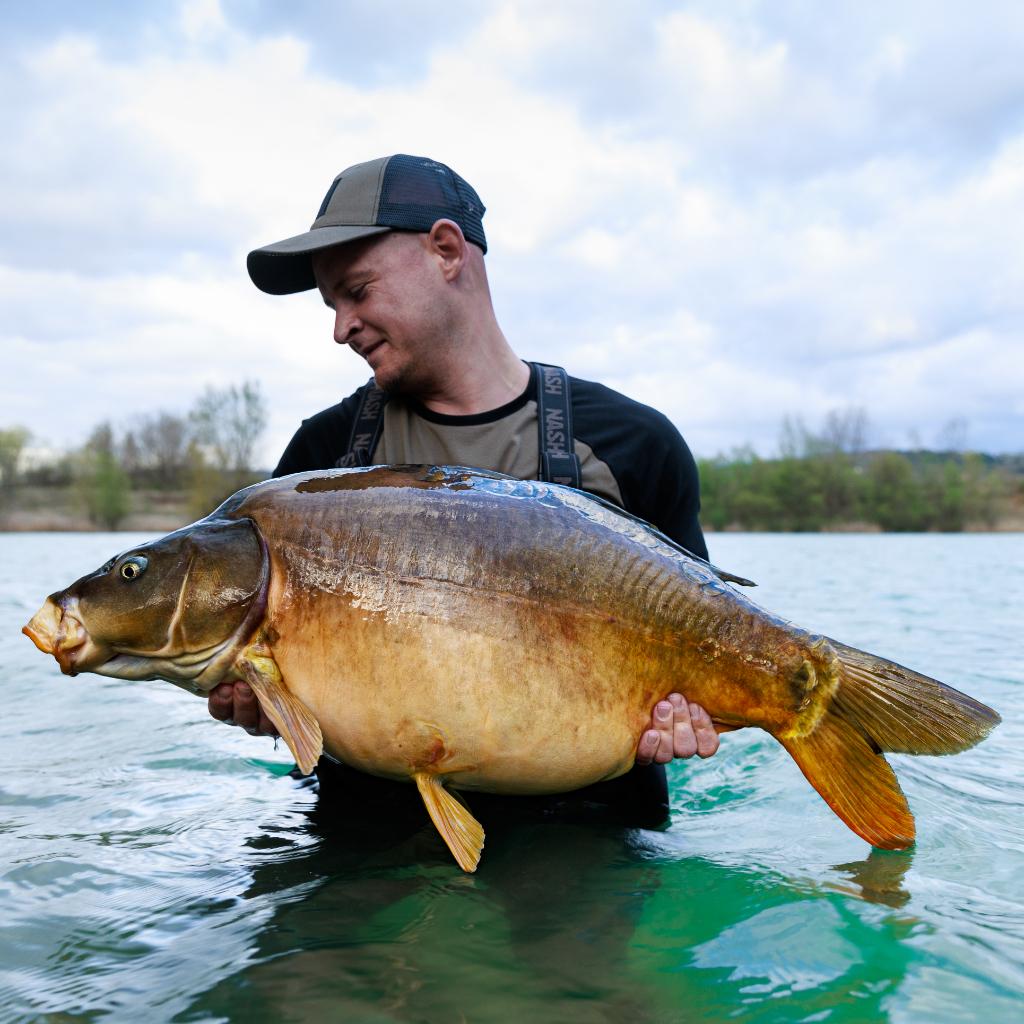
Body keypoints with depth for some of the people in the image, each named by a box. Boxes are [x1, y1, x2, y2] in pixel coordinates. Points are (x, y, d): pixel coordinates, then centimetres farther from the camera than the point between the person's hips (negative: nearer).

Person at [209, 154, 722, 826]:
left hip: (582, 825, 0)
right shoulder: (324, 449, 6)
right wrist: (249, 694, -11)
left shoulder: (637, 444, 0)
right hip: (372, 819, 1)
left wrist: (681, 712, -13)